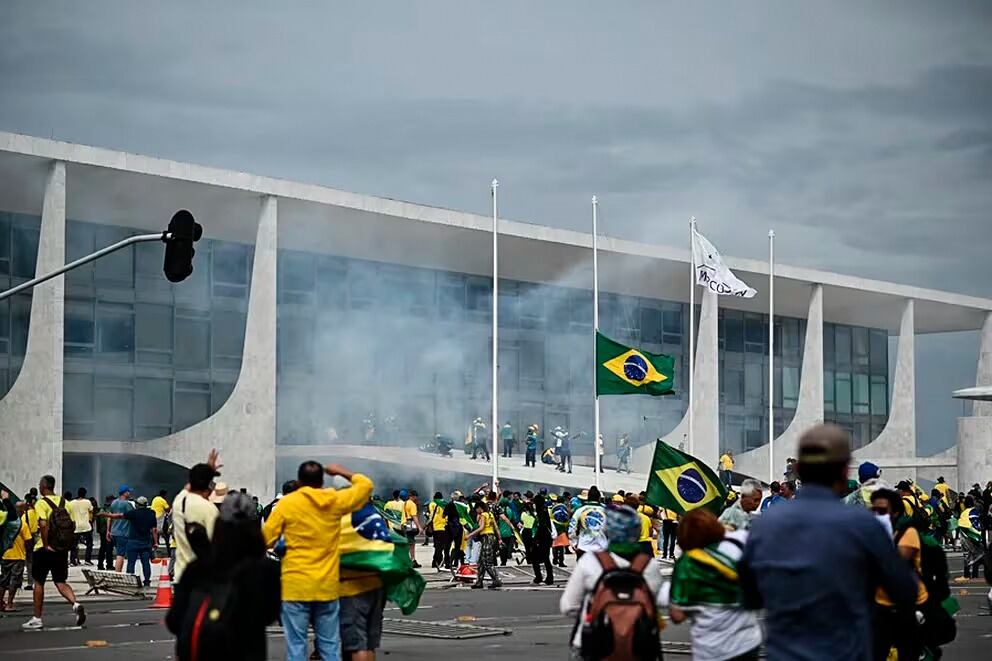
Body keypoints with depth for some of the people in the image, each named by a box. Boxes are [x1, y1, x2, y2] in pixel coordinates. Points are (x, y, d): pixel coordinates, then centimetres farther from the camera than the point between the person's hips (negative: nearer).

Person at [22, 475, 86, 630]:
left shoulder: (41, 503, -11)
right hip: (62, 548, 5)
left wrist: (46, 545, -17)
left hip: (45, 549, -5)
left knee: (39, 582, 8)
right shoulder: (63, 502, 8)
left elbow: (43, 524, -24)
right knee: (61, 582, 10)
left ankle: (37, 619, 13)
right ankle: (76, 604, -16)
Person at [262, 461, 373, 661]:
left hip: (296, 586, -2)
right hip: (327, 585, 2)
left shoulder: (287, 503, -5)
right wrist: (342, 472, 28)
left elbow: (266, 540, -2)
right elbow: (366, 485, 16)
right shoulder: (335, 501, 1)